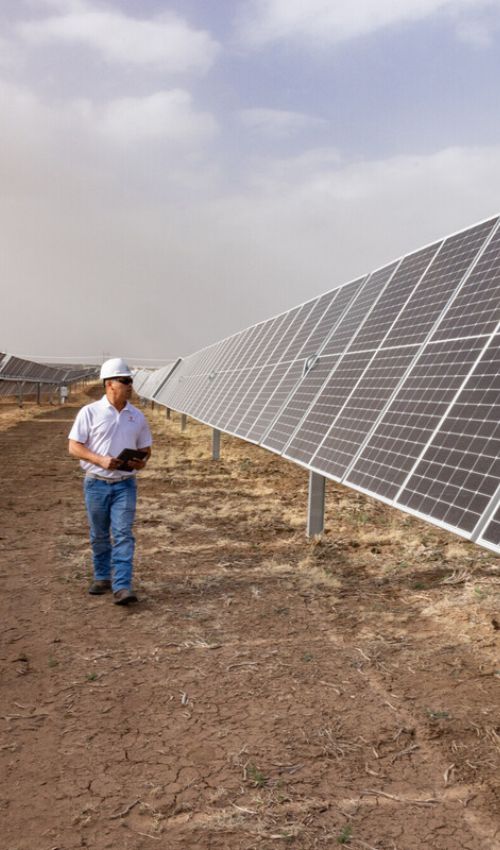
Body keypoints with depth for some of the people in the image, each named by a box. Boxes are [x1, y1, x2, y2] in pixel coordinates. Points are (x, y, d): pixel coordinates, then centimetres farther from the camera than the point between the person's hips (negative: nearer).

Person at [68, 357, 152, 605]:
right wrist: (101, 460, -20)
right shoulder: (90, 412, -5)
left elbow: (145, 448, 13)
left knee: (123, 534, -7)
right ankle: (102, 577, 30)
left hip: (125, 484, 1)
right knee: (99, 535, 12)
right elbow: (74, 447, -6)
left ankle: (122, 587, -8)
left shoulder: (137, 416, 4)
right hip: (96, 483, -1)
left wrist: (142, 461, -11)